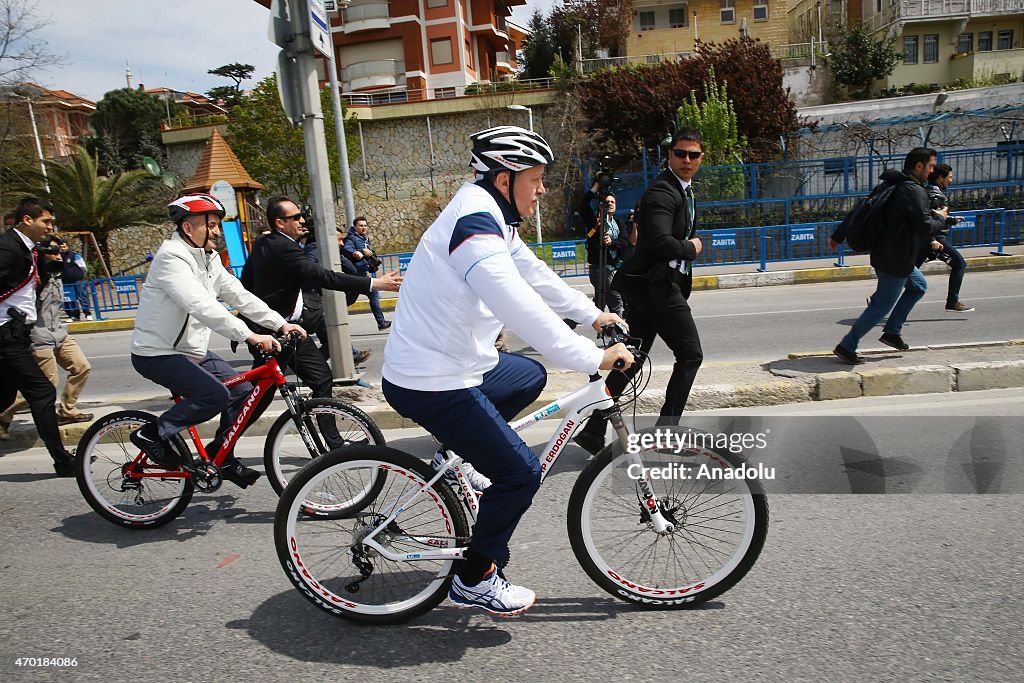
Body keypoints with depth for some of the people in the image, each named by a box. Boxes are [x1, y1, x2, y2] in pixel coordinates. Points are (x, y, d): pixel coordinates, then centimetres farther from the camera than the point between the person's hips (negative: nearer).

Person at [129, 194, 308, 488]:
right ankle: (151, 433, -4)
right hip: (158, 354, -9)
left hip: (192, 350, 9)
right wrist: (249, 336, -40)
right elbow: (202, 306, -34)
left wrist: (281, 324, -4)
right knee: (215, 396, -24)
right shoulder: (172, 257, -20)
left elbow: (238, 295, 6)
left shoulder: (208, 258, 9)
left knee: (243, 391, 1)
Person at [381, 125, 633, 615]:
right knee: (520, 472, -7)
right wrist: (593, 358, -27)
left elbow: (534, 274, 18)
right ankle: (473, 581, 13)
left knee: (531, 377, 27)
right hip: (430, 384, -10)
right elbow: (520, 309, -32)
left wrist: (591, 314, 18)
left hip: (454, 365, 10)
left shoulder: (492, 217, 10)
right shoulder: (475, 222, -23)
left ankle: (456, 458, 25)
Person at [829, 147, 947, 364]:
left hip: (883, 254, 10)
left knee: (918, 286, 26)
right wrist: (940, 218, -2)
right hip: (895, 261, -10)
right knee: (881, 306, 0)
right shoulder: (915, 192, -19)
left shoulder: (889, 186, 9)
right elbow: (925, 228, -24)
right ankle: (846, 347, 4)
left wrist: (839, 235, 19)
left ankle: (892, 332, 26)